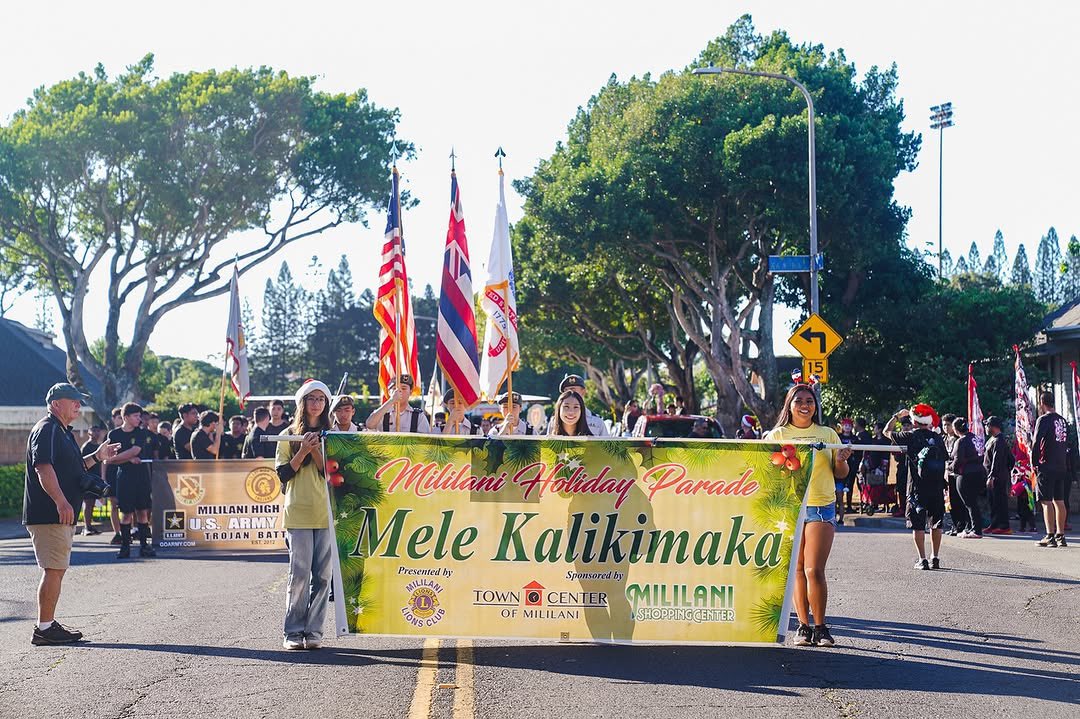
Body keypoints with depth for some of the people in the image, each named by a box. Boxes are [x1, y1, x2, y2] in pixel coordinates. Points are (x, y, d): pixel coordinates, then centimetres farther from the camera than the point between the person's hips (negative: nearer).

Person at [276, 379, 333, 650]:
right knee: (300, 573, -7)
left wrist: (315, 450, -10)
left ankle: (314, 631, 6)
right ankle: (293, 632, 1)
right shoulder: (289, 435, 9)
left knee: (322, 575, 0)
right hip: (298, 513, -2)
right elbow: (283, 474, 2)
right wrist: (303, 451, -9)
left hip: (327, 513, 2)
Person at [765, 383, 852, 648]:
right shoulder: (776, 435, 9)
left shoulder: (827, 434, 11)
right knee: (797, 569, 2)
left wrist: (841, 461, -7)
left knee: (814, 570, -9)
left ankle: (820, 627, -2)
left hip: (821, 507, -1)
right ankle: (803, 626, 9)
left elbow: (840, 474, 14)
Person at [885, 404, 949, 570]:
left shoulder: (910, 436, -6)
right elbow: (945, 460, 8)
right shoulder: (938, 438, 3)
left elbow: (887, 431, 7)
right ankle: (935, 558, 16)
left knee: (918, 524, 3)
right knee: (936, 524, 14)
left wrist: (897, 416, 21)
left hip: (917, 488, -3)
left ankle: (922, 559, -1)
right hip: (937, 488, 3)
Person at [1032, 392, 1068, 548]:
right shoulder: (1062, 420, 13)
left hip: (1046, 466, -7)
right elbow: (1066, 443, 18)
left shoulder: (1043, 419, -11)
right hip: (1061, 466, 7)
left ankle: (1050, 536, -10)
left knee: (1047, 502, -6)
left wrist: (1034, 463, -7)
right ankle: (1060, 536, 12)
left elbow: (1036, 443, -16)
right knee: (1059, 501, 10)